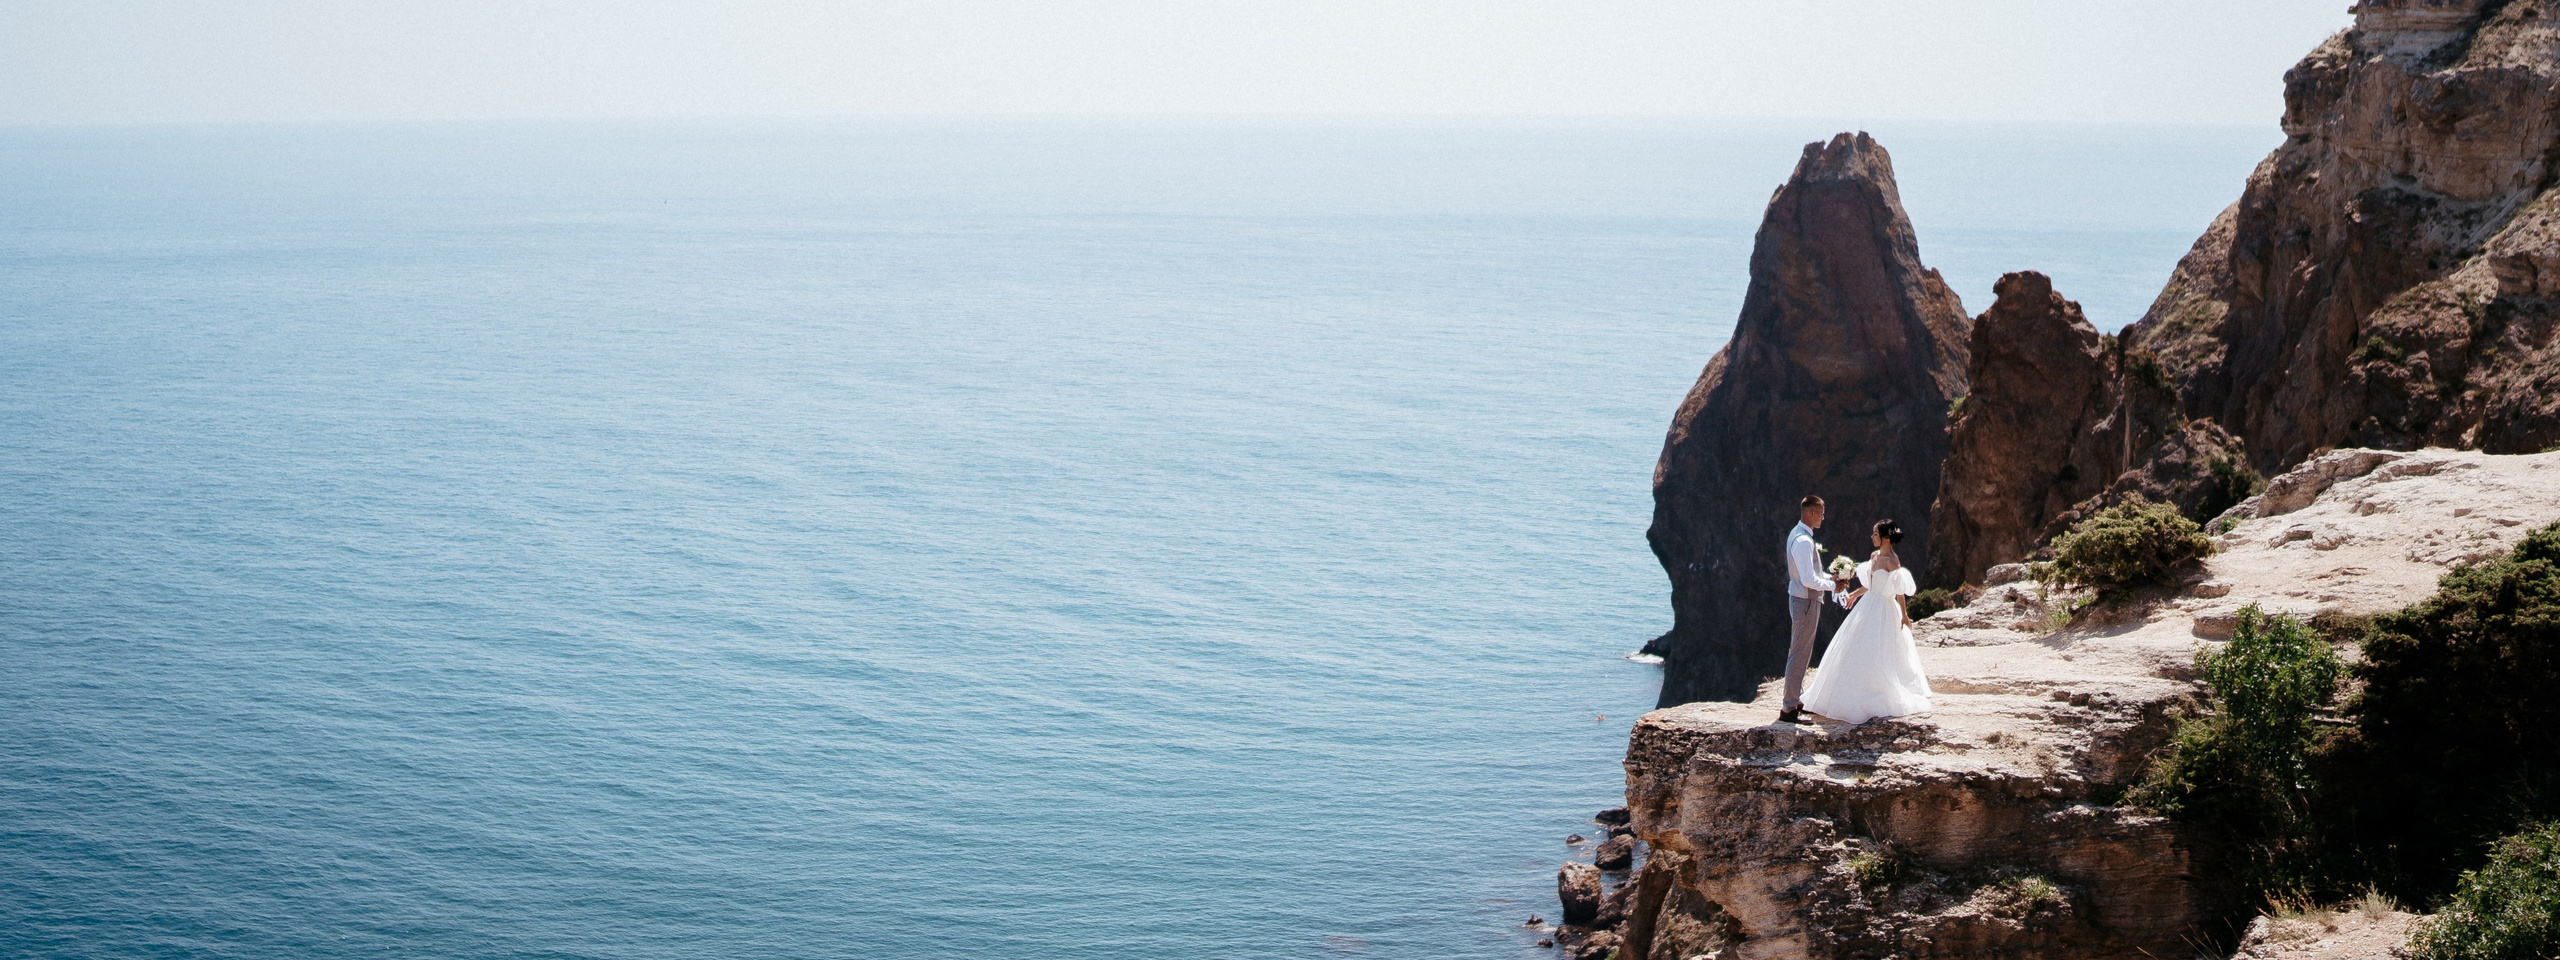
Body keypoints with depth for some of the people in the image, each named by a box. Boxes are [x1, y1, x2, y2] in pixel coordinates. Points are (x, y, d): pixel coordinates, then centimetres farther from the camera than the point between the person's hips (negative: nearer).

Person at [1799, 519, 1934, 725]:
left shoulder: (1892, 561, -16)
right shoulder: (1874, 556, 9)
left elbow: (1899, 590, -20)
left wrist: (1904, 614, -24)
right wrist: (1854, 594, 29)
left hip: (1883, 611, -9)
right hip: (1868, 607, 9)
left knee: (1877, 657, -6)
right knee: (1855, 653, 12)